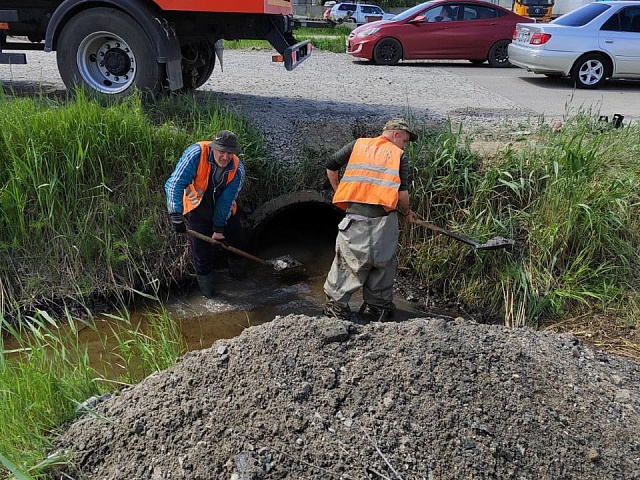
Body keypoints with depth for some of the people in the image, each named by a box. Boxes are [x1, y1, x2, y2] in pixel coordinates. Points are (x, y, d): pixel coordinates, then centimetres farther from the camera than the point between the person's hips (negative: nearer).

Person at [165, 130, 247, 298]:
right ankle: (205, 279, 21)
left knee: (238, 240, 12)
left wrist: (219, 229, -17)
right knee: (201, 247, -6)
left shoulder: (237, 169, -22)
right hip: (197, 207, -3)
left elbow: (226, 201, -17)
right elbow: (175, 184, -33)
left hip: (223, 208, 3)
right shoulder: (196, 153, -33)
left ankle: (236, 266, 44)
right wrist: (176, 217, -36)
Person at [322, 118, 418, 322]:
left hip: (355, 215, 1)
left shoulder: (358, 144, 17)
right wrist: (407, 213, 19)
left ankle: (336, 306, 15)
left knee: (348, 261, 10)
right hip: (384, 218, -1)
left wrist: (337, 190, 31)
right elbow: (402, 194, 0)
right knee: (382, 263, 15)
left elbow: (331, 165, 16)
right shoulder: (399, 155, 11)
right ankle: (380, 307, 28)